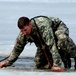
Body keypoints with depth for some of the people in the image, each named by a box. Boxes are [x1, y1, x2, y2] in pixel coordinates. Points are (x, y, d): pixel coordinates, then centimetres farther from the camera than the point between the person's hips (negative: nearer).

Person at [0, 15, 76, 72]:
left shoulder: (43, 25, -43)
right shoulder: (23, 34, -22)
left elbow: (52, 45, -47)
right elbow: (17, 49, -5)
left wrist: (56, 65, -51)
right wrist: (7, 62, -6)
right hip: (44, 42, 7)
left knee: (62, 39, -44)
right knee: (39, 64, -2)